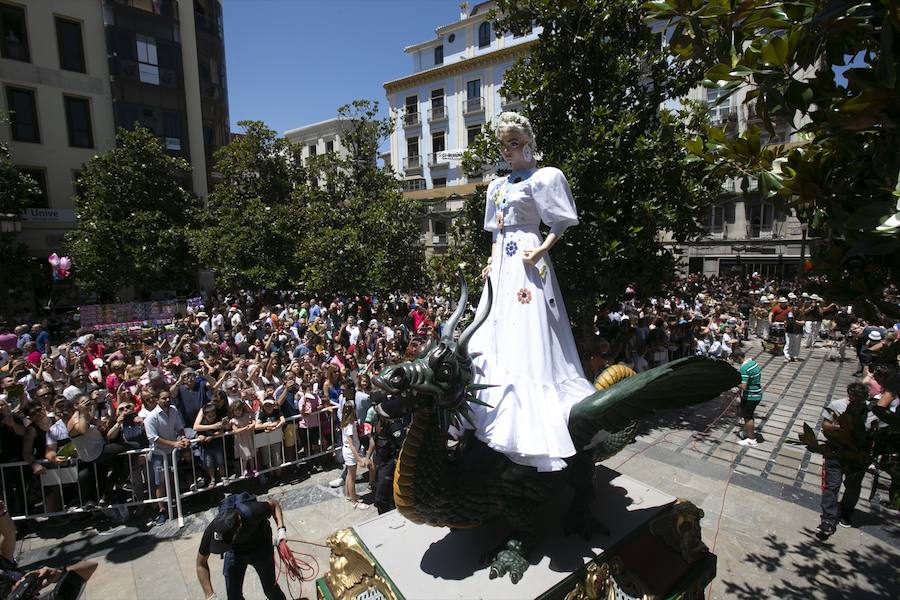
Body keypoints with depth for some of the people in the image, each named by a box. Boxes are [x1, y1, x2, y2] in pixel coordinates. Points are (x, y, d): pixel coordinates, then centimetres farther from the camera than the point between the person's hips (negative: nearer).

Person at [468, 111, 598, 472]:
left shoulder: (544, 177, 0)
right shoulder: (498, 185, 21)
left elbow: (560, 224, -4)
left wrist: (541, 251, -18)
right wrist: (492, 261, 10)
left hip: (525, 262, -8)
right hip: (501, 265, 8)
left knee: (528, 337, -12)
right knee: (495, 334, 7)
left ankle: (533, 428, -5)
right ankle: (500, 416, 19)